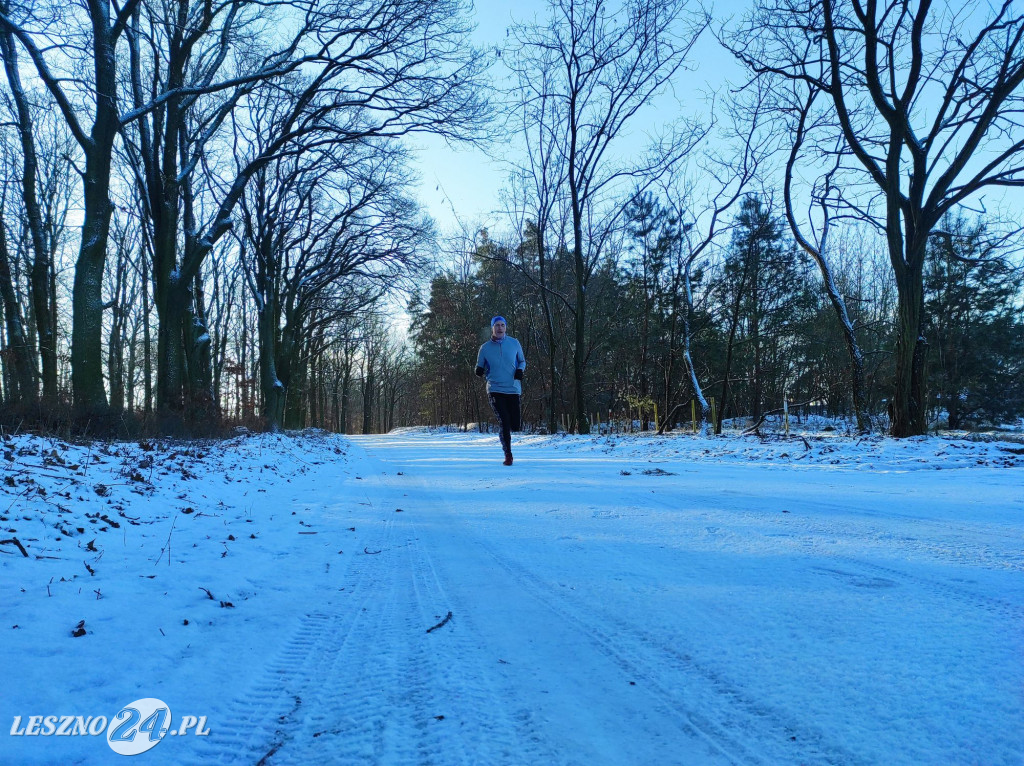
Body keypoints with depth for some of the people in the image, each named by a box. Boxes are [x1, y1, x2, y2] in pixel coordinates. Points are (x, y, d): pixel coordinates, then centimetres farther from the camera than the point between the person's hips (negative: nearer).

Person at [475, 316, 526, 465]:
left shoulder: (514, 343, 2)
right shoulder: (485, 348, 0)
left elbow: (522, 361, 15)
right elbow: (480, 368, 9)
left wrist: (520, 370, -7)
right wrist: (479, 372, -14)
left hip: (513, 389, 1)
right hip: (495, 390, -1)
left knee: (516, 426, 2)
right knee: (504, 424, -10)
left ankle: (514, 417, 40)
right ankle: (508, 455, 6)